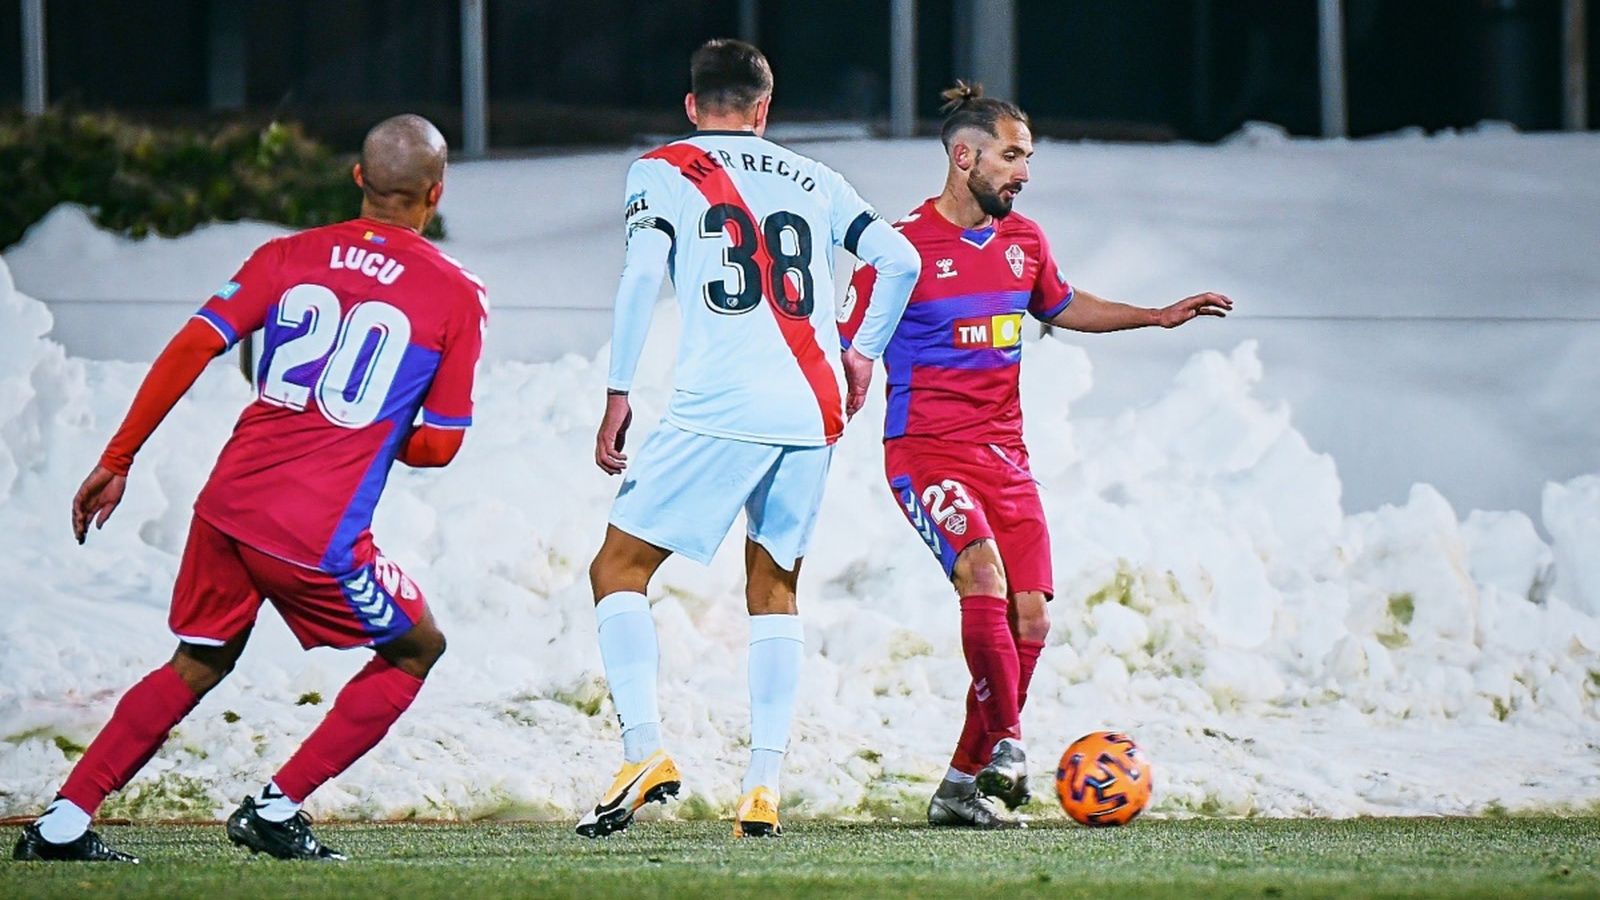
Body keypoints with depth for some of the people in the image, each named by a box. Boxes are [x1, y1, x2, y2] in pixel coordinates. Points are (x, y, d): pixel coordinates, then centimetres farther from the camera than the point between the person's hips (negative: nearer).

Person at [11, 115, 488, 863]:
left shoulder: (288, 257, 9)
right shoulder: (457, 297, 1)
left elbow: (190, 348, 1)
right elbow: (437, 446, 2)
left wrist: (116, 461, 6)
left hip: (228, 507, 5)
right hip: (319, 536, -5)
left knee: (198, 665, 24)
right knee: (416, 649, 19)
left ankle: (63, 821, 18)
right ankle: (276, 808, 12)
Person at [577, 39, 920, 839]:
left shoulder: (664, 170, 8)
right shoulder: (812, 180, 19)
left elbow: (641, 275, -6)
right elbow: (901, 261, 13)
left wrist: (617, 396, -5)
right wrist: (863, 352, 25)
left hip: (720, 410, -4)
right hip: (815, 413, 4)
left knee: (619, 567, 4)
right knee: (773, 589, 16)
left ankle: (644, 752, -13)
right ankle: (763, 787, 5)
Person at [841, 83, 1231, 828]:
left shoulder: (1023, 242, 10)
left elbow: (1062, 307, 30)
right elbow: (848, 351, -6)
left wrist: (1157, 317, 27)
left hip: (1004, 453, 6)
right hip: (927, 450, -6)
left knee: (1029, 616, -2)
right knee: (983, 574, -29)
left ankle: (963, 784, 8)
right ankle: (1006, 741, -18)